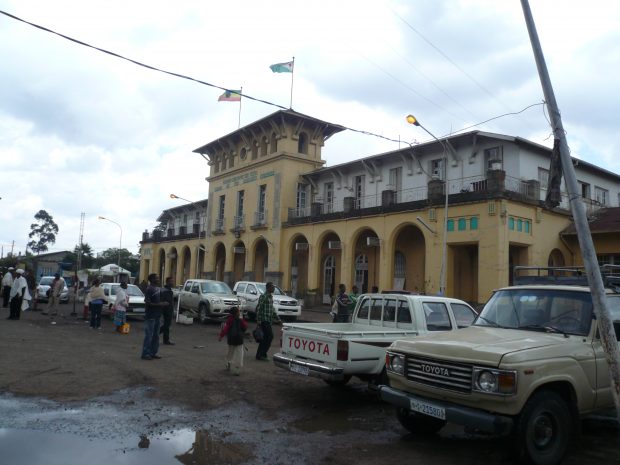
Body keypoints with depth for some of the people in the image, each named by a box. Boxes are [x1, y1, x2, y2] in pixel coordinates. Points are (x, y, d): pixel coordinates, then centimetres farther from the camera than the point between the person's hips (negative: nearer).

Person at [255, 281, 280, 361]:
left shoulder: (271, 297, 15)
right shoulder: (263, 296, -13)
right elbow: (258, 308, -16)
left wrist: (277, 318, 22)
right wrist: (258, 321, -20)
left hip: (268, 321, 9)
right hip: (264, 320, -9)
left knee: (265, 337, 10)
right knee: (270, 336, -9)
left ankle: (260, 354, 17)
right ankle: (262, 354, -2)